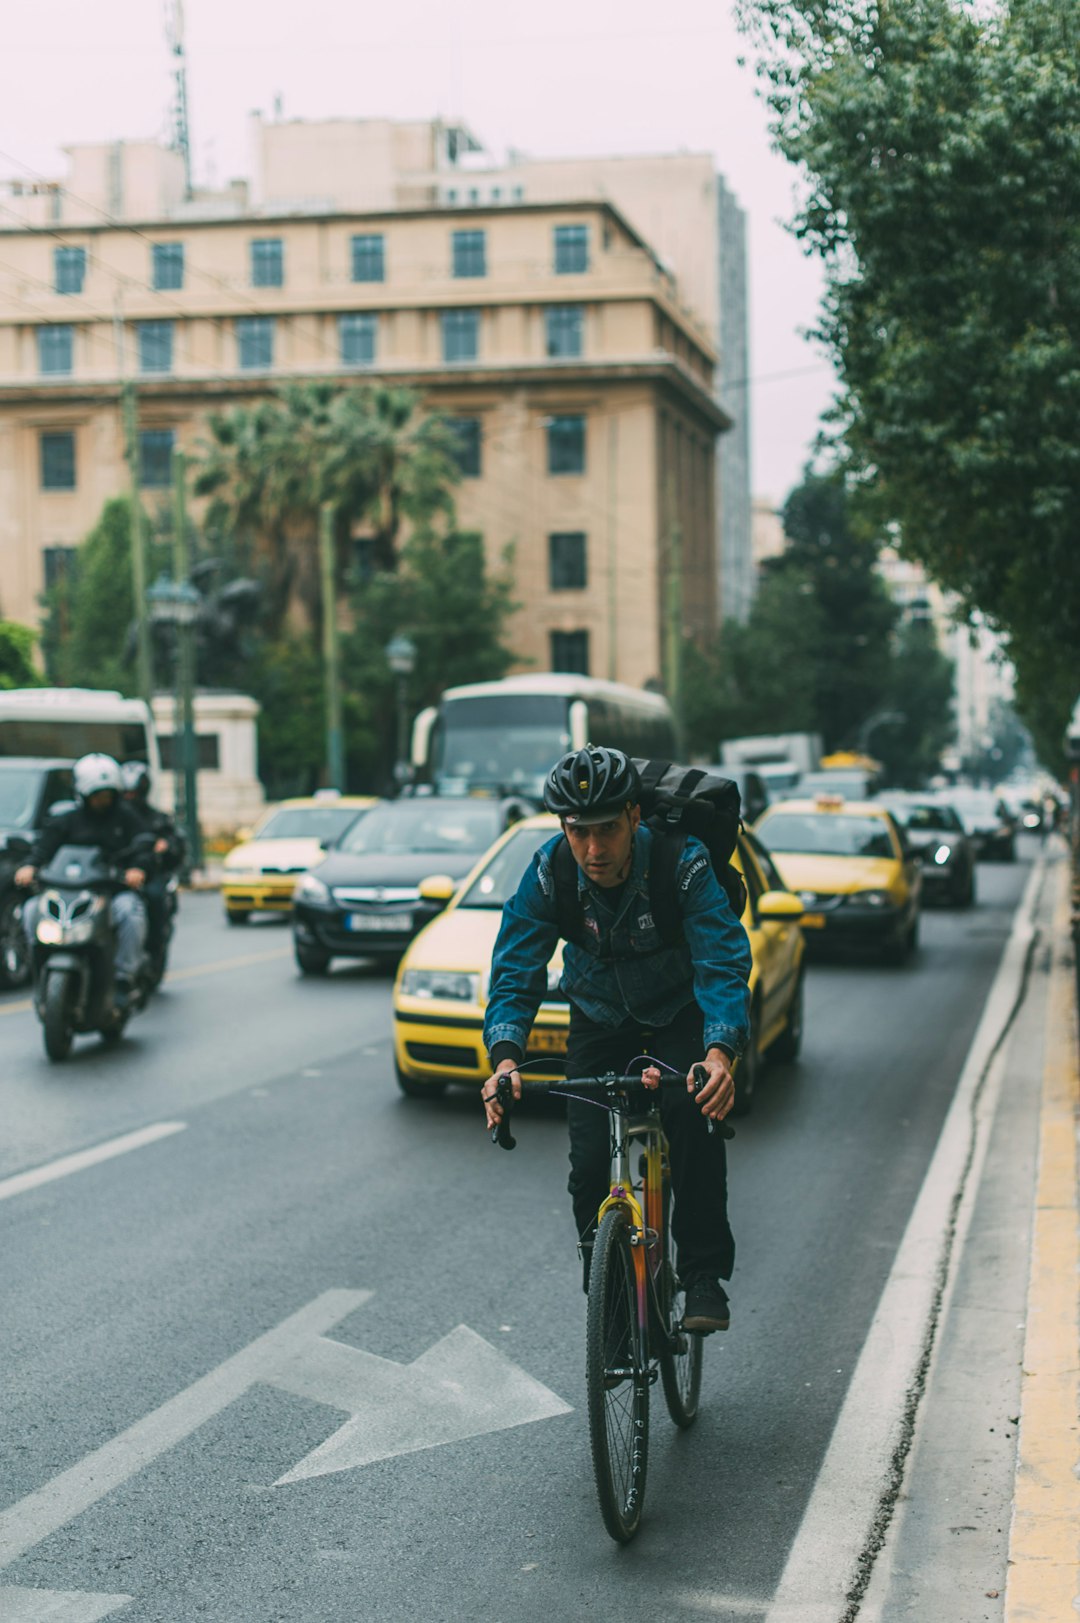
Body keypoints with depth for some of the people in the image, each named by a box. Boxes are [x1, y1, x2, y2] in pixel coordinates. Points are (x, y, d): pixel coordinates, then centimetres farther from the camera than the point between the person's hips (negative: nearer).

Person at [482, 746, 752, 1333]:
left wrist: (720, 1052, -55)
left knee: (696, 1120, -26)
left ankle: (703, 1274, -10)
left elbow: (723, 965, -37)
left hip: (681, 1015, -2)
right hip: (599, 1020, 2)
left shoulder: (683, 862, -31)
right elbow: (514, 971, -26)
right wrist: (505, 1056, -44)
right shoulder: (548, 873, -24)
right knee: (590, 1163, -12)